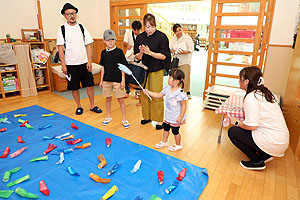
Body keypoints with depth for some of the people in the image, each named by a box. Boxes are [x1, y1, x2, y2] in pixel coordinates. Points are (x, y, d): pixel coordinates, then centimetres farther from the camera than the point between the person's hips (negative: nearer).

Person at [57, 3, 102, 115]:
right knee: (74, 87, 6)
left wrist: (89, 62, -5)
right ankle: (79, 106, 24)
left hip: (84, 63, 1)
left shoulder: (82, 28, 4)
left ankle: (92, 106, 19)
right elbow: (60, 49, -2)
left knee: (89, 85, 5)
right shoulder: (62, 30, -1)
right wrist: (63, 65, -8)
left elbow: (88, 46, 2)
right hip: (70, 64, -1)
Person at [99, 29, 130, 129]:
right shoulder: (103, 53, 5)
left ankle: (124, 119, 14)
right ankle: (108, 117, 31)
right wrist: (101, 80, 9)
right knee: (108, 98, 14)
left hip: (117, 80, -3)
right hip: (107, 80, 3)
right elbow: (103, 67, 10)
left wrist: (123, 80, -9)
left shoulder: (119, 52, -6)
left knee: (120, 99, 3)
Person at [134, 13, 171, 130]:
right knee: (143, 94, 10)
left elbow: (163, 56, -11)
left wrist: (149, 52, -20)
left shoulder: (161, 37, -8)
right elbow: (137, 57, 6)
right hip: (143, 69, 5)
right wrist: (141, 53, -16)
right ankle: (147, 116, 28)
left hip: (157, 70, -4)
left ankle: (159, 120, 14)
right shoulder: (140, 37, 5)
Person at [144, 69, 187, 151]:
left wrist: (181, 116, -21)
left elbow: (184, 105, -20)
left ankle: (178, 145, 36)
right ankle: (164, 142, 45)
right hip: (167, 116, 7)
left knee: (175, 131, 11)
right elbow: (159, 95, 5)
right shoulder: (167, 89, -5)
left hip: (176, 118, -7)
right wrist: (148, 92, 0)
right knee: (165, 128, 22)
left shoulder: (180, 93, -27)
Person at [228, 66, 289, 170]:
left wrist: (236, 122, -5)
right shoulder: (264, 92, 9)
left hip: (272, 143, -9)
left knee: (232, 132, -4)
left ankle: (257, 162, 4)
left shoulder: (251, 97, -18)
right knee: (241, 127, 18)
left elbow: (252, 126, -21)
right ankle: (265, 155, 18)